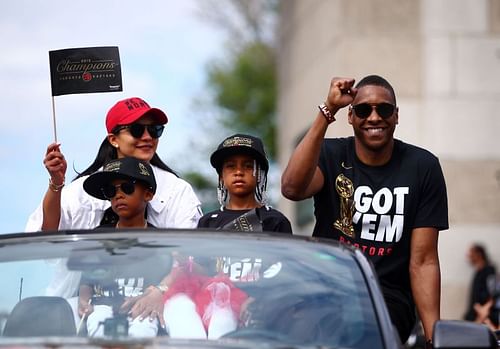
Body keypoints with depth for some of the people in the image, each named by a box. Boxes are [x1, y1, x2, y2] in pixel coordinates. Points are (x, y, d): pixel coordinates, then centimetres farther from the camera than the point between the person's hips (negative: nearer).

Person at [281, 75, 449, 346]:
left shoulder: (423, 168, 1)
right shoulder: (330, 154, 3)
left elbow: (423, 262, -1)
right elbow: (292, 189, -21)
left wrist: (434, 337, -11)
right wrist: (327, 112, -24)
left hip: (388, 300, -2)